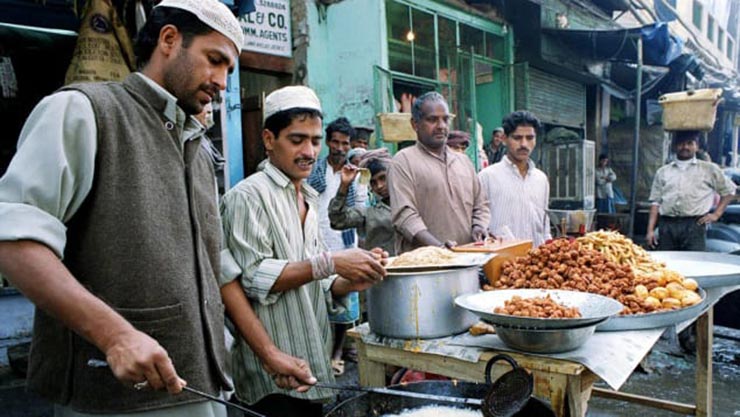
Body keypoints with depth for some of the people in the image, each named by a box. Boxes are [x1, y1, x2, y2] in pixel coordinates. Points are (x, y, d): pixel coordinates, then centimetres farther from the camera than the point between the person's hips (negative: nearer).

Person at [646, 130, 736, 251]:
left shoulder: (709, 169, 12)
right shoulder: (663, 172, 14)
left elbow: (729, 191, 19)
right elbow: (656, 202, 10)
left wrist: (716, 214, 8)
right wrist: (650, 230, 3)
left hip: (694, 226, -2)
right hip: (667, 226, 2)